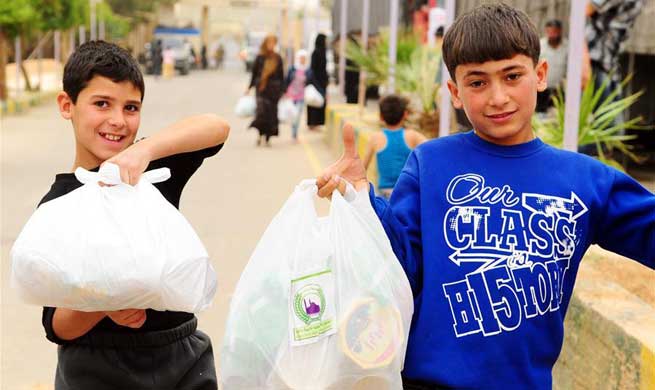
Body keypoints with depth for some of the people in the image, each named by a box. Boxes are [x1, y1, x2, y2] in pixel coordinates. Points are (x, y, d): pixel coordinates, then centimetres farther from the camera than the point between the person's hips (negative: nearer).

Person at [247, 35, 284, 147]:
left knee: (271, 113, 1)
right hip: (261, 88, -2)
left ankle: (268, 137, 10)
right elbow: (254, 73, 7)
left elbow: (281, 75, 9)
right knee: (262, 110, -17)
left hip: (274, 89, 2)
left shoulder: (278, 58, 7)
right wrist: (250, 87, 5)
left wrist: (281, 90, 6)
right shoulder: (260, 57, 3)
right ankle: (261, 133, -6)